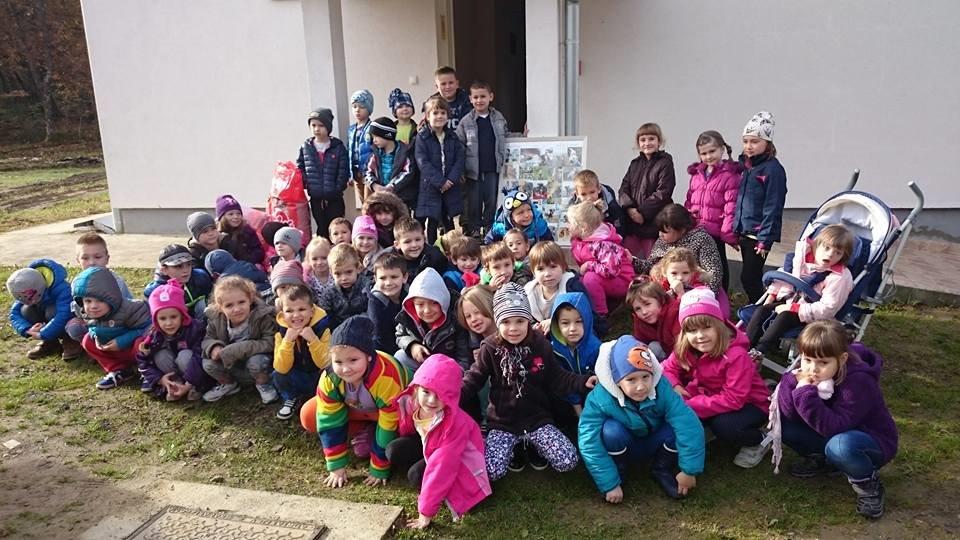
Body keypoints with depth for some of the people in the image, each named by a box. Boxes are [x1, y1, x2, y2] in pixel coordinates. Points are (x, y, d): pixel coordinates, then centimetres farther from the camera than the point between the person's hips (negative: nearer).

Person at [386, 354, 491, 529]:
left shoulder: (455, 423, -39)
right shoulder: (410, 403, -21)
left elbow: (441, 469, -36)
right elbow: (405, 431, 3)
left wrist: (426, 512, -33)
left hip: (459, 464, -6)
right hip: (430, 447, 6)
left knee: (417, 475, -26)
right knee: (394, 451, -14)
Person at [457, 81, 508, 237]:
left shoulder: (499, 118, 5)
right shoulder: (465, 121, -3)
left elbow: (504, 141, 13)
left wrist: (504, 163, 6)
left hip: (492, 168, 2)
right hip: (473, 170, -2)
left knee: (491, 200, 7)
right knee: (473, 202, 5)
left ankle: (489, 228, 21)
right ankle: (473, 230, 17)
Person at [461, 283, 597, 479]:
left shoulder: (541, 346, -5)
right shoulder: (490, 349, -8)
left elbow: (557, 380, 0)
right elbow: (473, 380, -4)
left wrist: (583, 382, -15)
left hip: (537, 418, 1)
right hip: (502, 421, -1)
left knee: (568, 461, -16)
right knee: (491, 471, -22)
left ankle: (533, 445, 13)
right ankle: (514, 448, 11)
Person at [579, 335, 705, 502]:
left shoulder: (662, 389, -30)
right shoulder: (600, 399, -33)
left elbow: (689, 425, -32)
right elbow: (590, 444, -31)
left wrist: (689, 470, -31)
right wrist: (610, 484, -30)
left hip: (655, 444, 2)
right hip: (622, 448, -2)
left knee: (679, 427, -28)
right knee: (611, 430, -35)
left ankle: (662, 470, 1)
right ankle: (617, 473, -5)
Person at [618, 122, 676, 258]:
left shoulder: (665, 163, -2)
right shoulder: (635, 164, 16)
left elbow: (663, 193, -12)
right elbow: (624, 188, 9)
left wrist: (643, 212, -16)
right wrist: (629, 208, -9)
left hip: (654, 223, -5)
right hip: (631, 222, 5)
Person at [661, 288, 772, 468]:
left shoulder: (736, 356, -32)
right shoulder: (686, 350, -12)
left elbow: (733, 399, -34)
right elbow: (669, 368, 2)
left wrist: (690, 406, -35)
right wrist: (675, 386, -22)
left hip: (749, 404, -5)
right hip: (713, 398, 5)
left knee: (723, 425, -35)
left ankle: (758, 441, -2)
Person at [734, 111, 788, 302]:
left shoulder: (773, 169, -12)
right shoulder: (745, 165, 11)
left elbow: (773, 207, -15)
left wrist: (765, 239, -17)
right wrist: (735, 228, 14)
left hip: (759, 234, -7)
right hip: (744, 232, 7)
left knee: (749, 277, -6)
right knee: (752, 278, 14)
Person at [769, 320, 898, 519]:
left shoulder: (858, 381, -31)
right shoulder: (808, 373, -13)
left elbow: (833, 427, -39)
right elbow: (789, 414, -17)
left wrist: (806, 393, -45)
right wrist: (794, 383, -33)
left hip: (874, 442, -6)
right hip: (832, 434, 6)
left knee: (840, 446, -40)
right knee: (782, 423, -13)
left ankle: (868, 482, -7)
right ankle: (822, 460, 12)